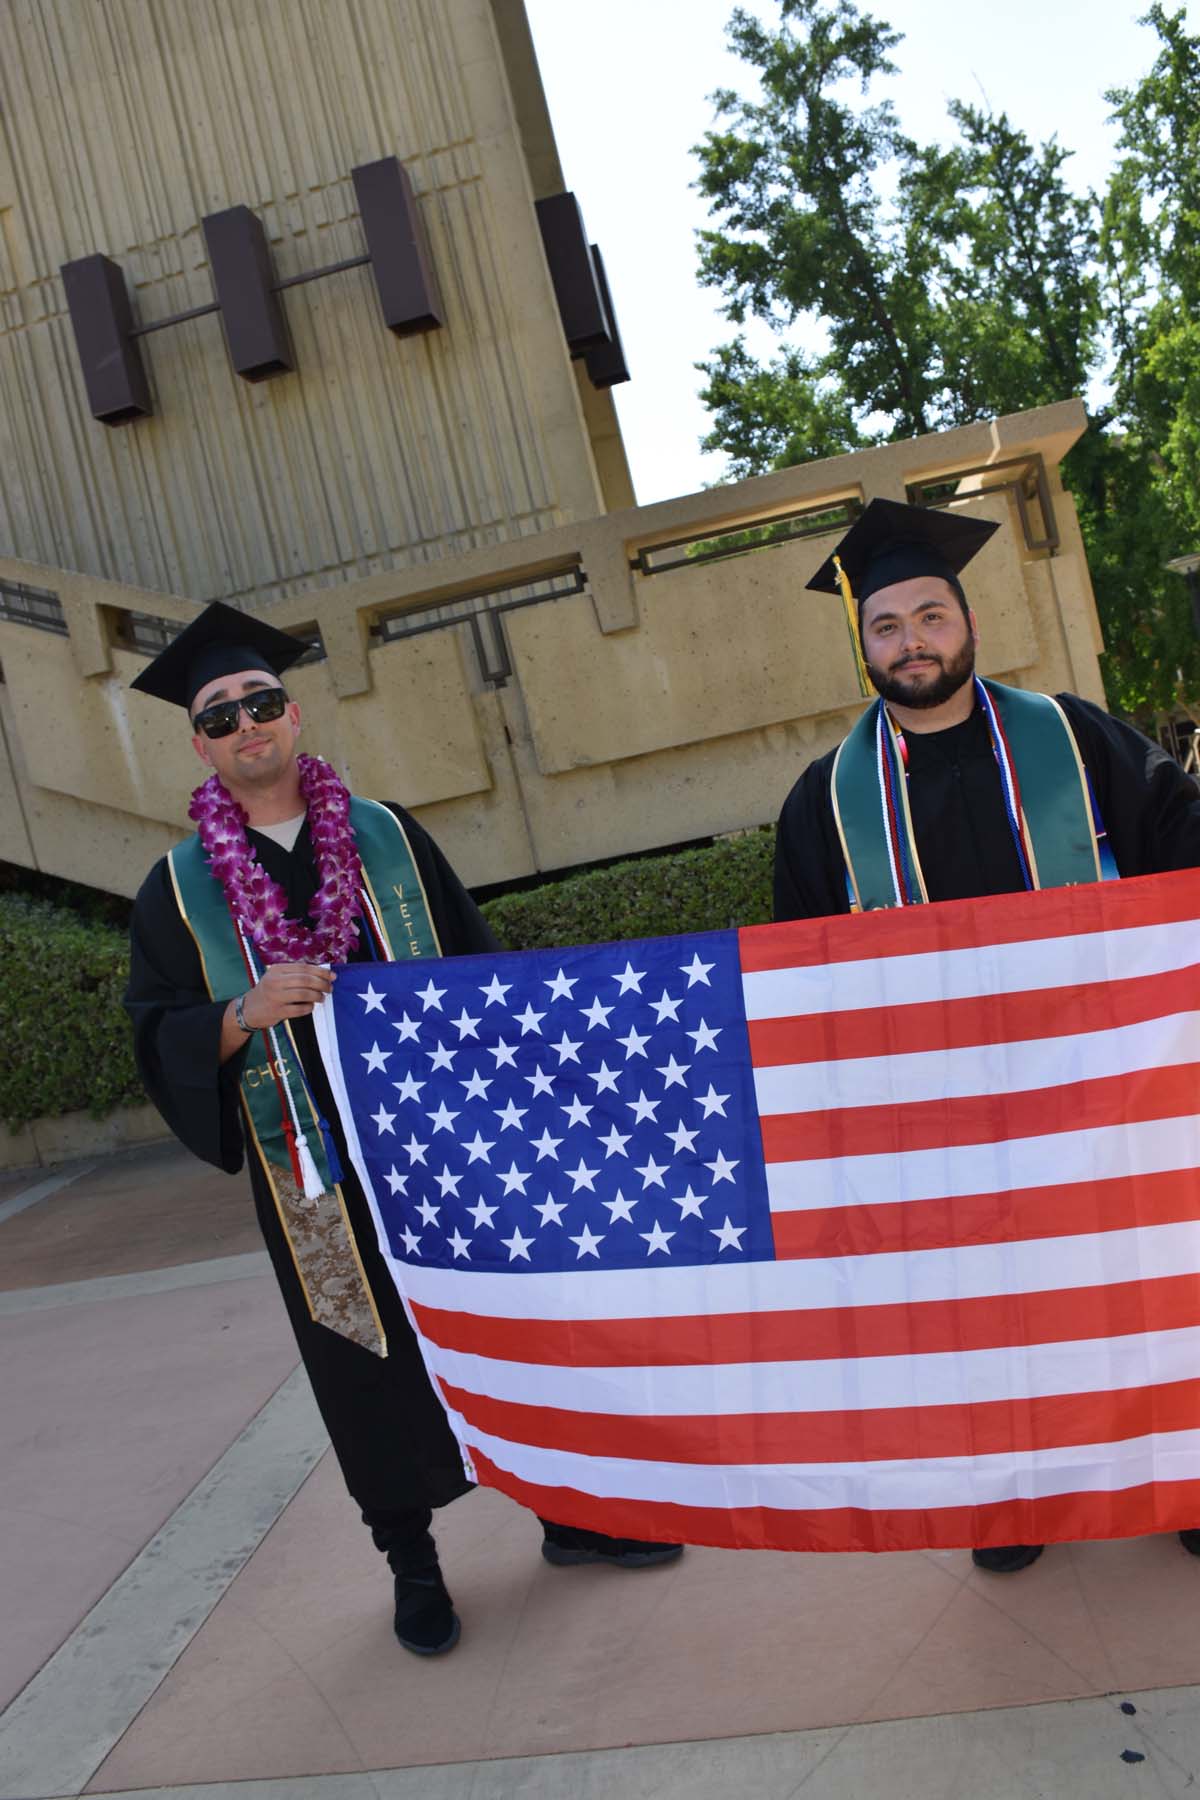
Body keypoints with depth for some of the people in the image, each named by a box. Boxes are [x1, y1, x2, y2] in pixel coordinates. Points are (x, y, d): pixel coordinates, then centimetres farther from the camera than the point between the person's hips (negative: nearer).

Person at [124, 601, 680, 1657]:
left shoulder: (388, 837, 4)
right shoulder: (180, 888, 2)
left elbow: (481, 965, 6)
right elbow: (158, 1036, -1)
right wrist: (245, 1015, -20)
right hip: (317, 1171, -1)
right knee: (369, 1355, 10)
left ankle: (567, 1511, 32)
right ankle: (412, 1559, 30)